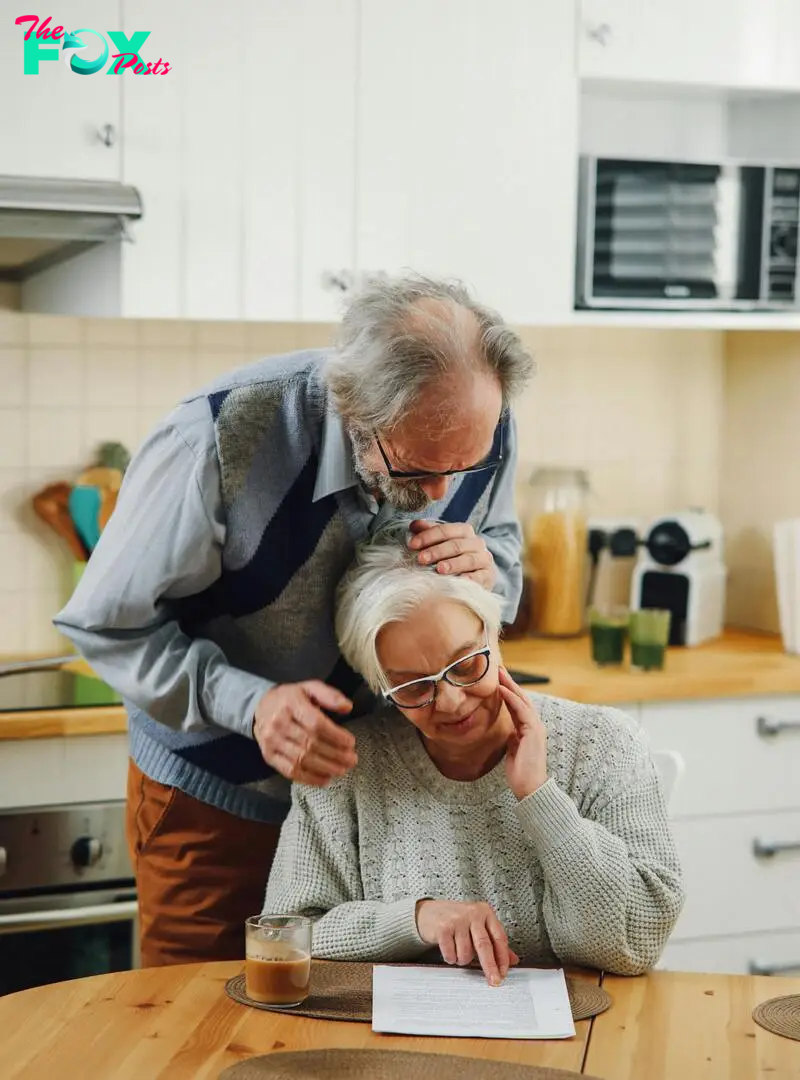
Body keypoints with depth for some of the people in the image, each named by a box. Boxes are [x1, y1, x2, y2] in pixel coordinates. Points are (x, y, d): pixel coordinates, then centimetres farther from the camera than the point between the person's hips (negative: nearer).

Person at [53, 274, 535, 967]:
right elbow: (108, 624, -21)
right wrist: (247, 702, -34)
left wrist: (487, 570, -23)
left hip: (379, 785, 4)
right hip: (215, 799, -3)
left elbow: (507, 557, 1)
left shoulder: (480, 430, -17)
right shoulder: (220, 441, -30)